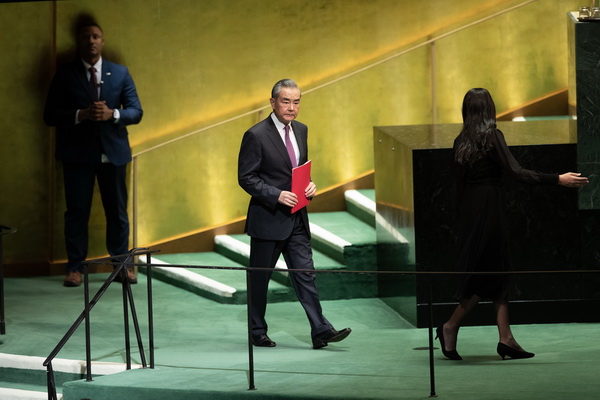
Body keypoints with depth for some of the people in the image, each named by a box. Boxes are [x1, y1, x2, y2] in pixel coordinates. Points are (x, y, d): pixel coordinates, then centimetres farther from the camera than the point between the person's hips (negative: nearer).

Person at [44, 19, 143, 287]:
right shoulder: (65, 75, 2)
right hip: (77, 153, -1)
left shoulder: (120, 73, 7)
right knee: (77, 211, 1)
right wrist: (81, 114, -19)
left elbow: (136, 111, 4)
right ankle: (75, 267, 7)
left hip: (113, 151, 2)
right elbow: (50, 115, -3)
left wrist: (112, 114, -17)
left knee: (117, 211, 6)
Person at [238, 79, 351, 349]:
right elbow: (245, 177, -12)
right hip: (268, 218, -6)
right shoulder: (256, 136, -12)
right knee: (259, 277, 6)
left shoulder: (300, 130, 9)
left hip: (296, 218, 6)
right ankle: (257, 332, 18)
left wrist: (309, 186, 0)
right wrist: (277, 195, -22)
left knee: (305, 273, 0)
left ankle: (320, 331, -5)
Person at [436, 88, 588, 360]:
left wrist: (463, 219, 19)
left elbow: (459, 182, 11)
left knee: (499, 274, 9)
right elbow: (515, 172, -19)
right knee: (488, 273, 2)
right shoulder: (492, 136, -12)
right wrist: (557, 179, -18)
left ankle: (506, 338, 6)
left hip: (469, 212, 7)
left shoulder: (461, 141, 7)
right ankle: (451, 327, 2)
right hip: (489, 211, -7)